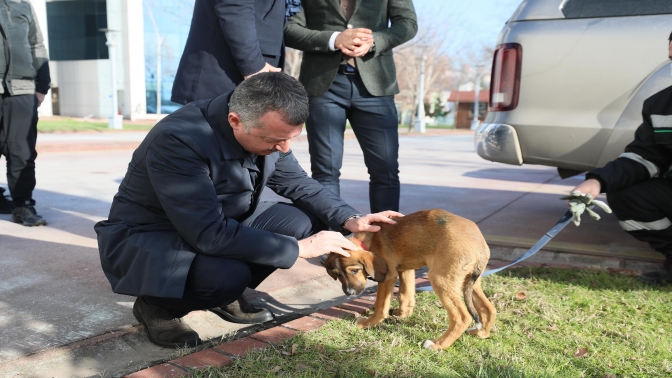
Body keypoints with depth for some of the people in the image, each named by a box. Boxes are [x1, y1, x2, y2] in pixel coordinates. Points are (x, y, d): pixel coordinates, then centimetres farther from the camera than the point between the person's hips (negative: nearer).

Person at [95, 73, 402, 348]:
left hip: (222, 223, 7)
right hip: (145, 237, -7)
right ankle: (156, 305, -3)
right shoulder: (178, 140, -34)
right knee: (229, 274, -35)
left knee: (302, 220, -10)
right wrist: (299, 248, -30)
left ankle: (225, 295, 6)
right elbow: (210, 235, -37)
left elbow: (297, 183, 2)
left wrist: (350, 219, -13)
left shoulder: (267, 129, -12)